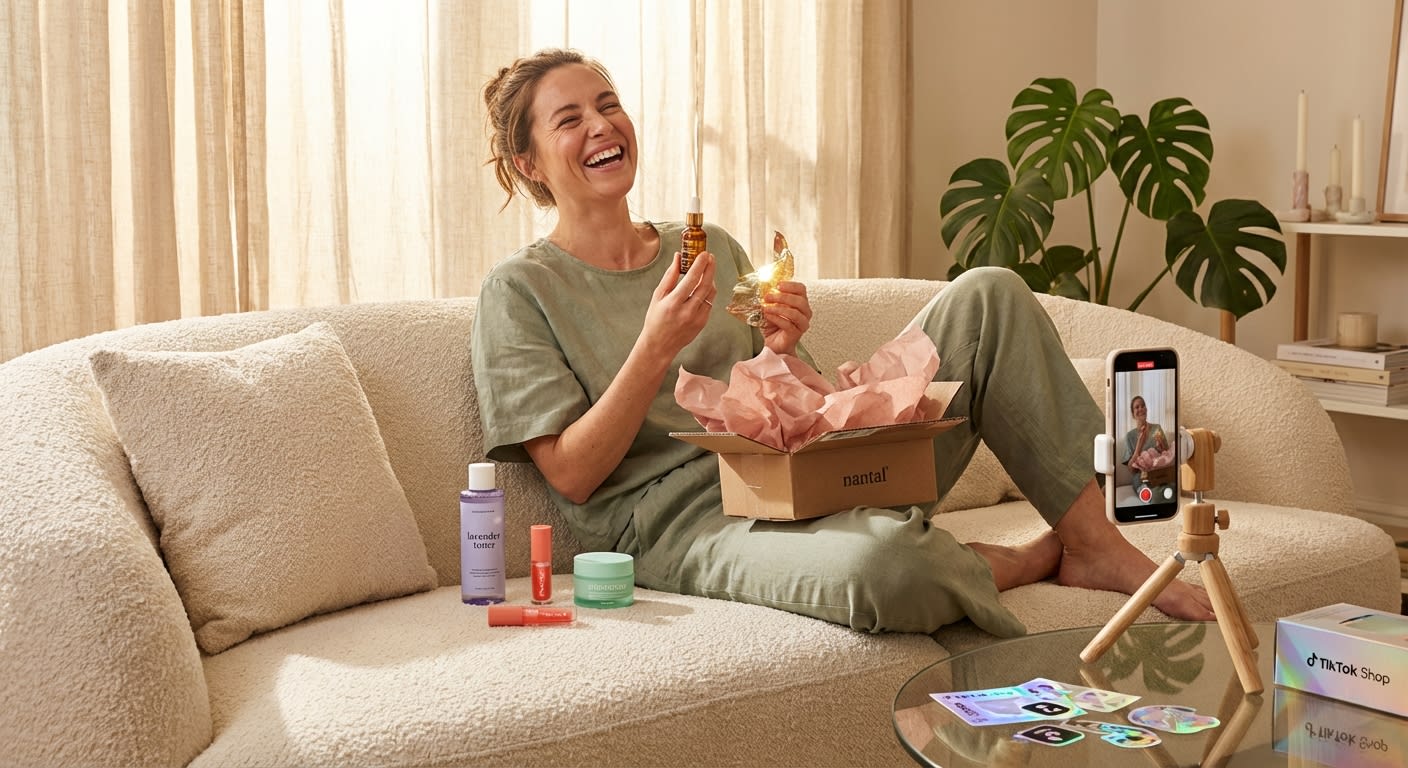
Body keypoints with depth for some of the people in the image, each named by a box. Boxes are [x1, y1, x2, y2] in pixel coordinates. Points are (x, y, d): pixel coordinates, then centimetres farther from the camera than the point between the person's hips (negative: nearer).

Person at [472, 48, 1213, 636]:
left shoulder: (712, 248, 16)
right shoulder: (520, 290, 0)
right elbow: (572, 476, -8)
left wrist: (781, 353, -6)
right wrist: (656, 346, -18)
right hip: (688, 526, -6)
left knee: (987, 296, -7)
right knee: (876, 570, -41)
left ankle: (1092, 543, -4)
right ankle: (1014, 561, -6)